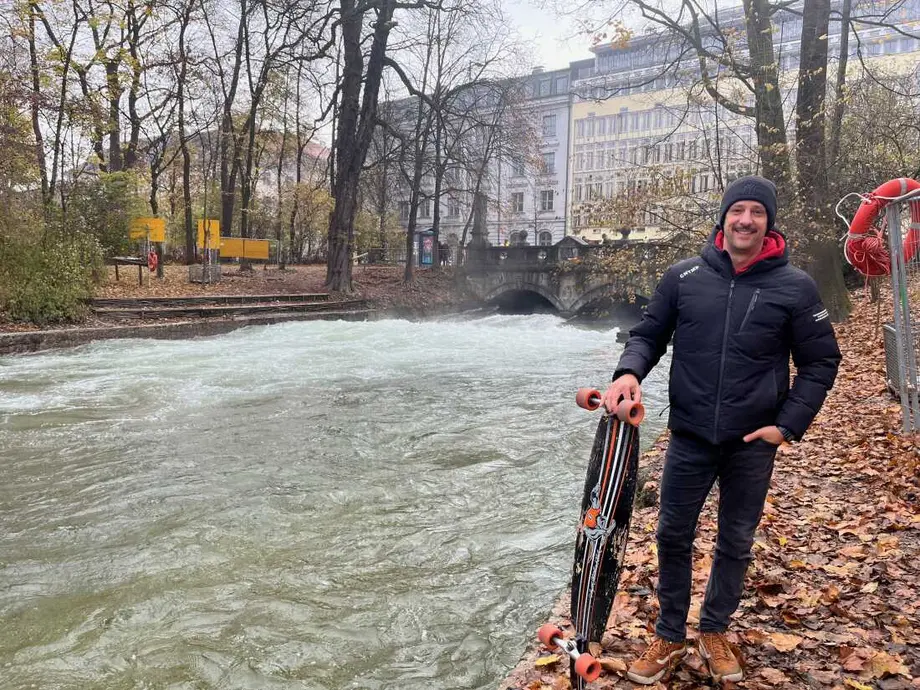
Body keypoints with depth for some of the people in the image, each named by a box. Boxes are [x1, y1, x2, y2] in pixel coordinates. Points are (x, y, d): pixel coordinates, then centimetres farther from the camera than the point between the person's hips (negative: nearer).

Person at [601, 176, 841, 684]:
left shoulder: (795, 287, -5)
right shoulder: (683, 277, -2)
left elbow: (820, 362, 2)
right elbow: (648, 334, 5)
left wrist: (789, 425, -6)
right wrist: (630, 370, -16)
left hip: (753, 444, 0)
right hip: (689, 438, 1)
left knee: (736, 543, 14)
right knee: (673, 537, 9)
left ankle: (715, 633, 36)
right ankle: (669, 638, 28)